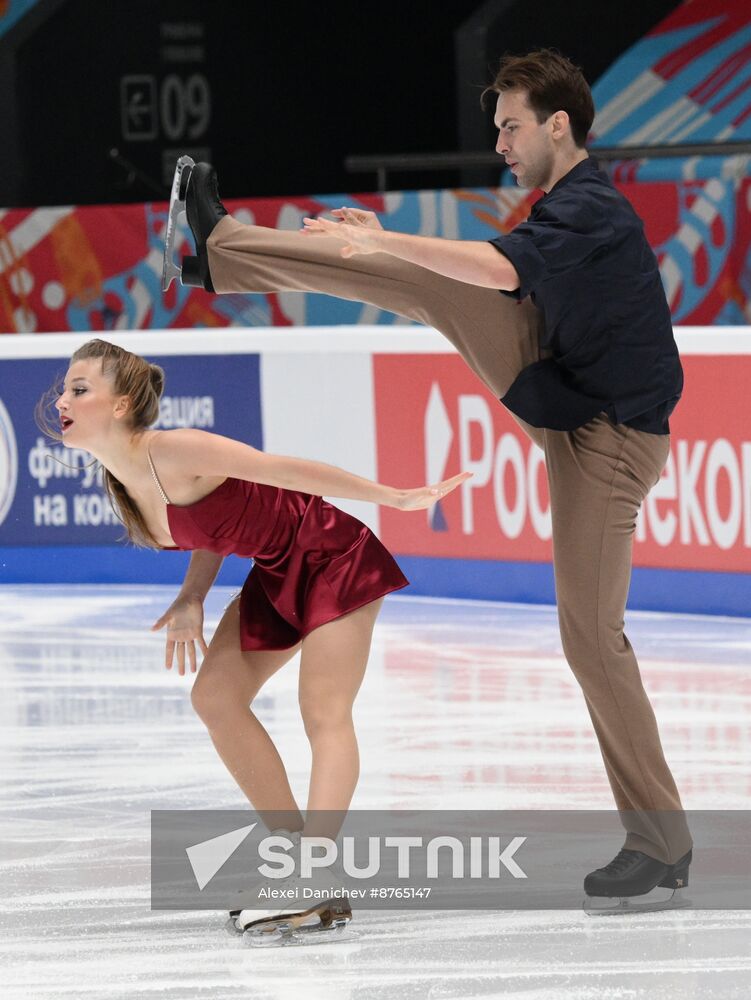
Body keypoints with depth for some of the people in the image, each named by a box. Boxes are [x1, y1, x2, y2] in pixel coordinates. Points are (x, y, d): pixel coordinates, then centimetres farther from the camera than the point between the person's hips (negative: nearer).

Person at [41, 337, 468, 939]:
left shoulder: (172, 453, -28)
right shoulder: (121, 479, -3)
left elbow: (287, 471, -26)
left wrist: (397, 499, -24)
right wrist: (193, 597, -5)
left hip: (333, 559, -9)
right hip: (276, 573, 9)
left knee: (324, 712, -15)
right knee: (216, 696, 4)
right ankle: (297, 848, 12)